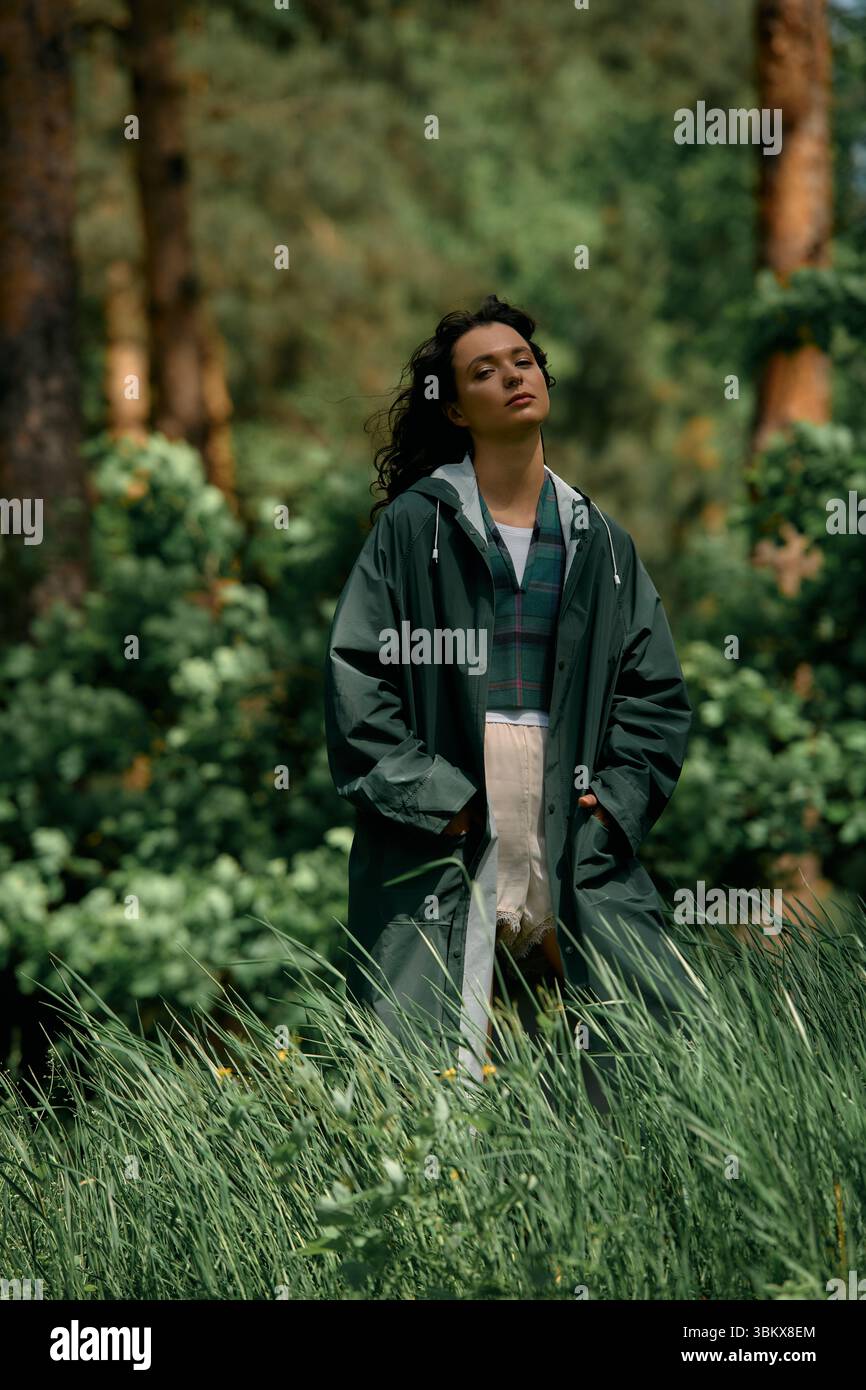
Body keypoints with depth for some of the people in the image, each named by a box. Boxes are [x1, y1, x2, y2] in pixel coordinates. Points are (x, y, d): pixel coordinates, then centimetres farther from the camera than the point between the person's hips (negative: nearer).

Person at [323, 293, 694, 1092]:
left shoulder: (600, 541, 14)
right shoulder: (413, 526, 4)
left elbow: (658, 692, 14)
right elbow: (357, 674, -2)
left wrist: (618, 796, -1)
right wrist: (431, 797, -9)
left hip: (578, 838, 3)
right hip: (445, 839, -3)